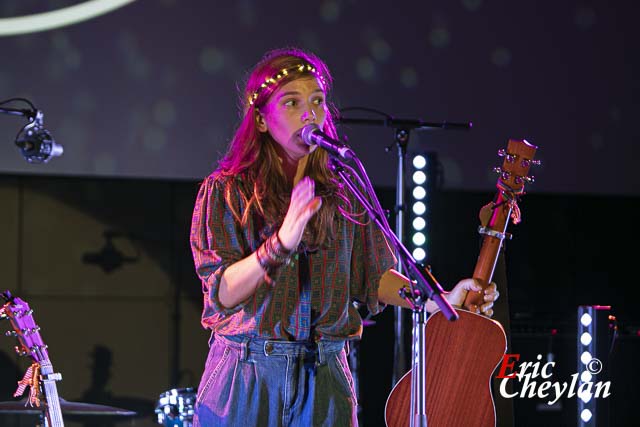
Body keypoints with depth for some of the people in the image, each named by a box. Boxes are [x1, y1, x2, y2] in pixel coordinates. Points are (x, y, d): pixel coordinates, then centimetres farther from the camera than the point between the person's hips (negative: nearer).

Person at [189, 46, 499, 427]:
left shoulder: (343, 194, 6)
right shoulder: (225, 191, -3)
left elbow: (373, 275, 11)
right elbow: (222, 293, -12)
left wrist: (439, 300, -4)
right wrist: (281, 243, -25)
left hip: (324, 380, 2)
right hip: (246, 376, -2)